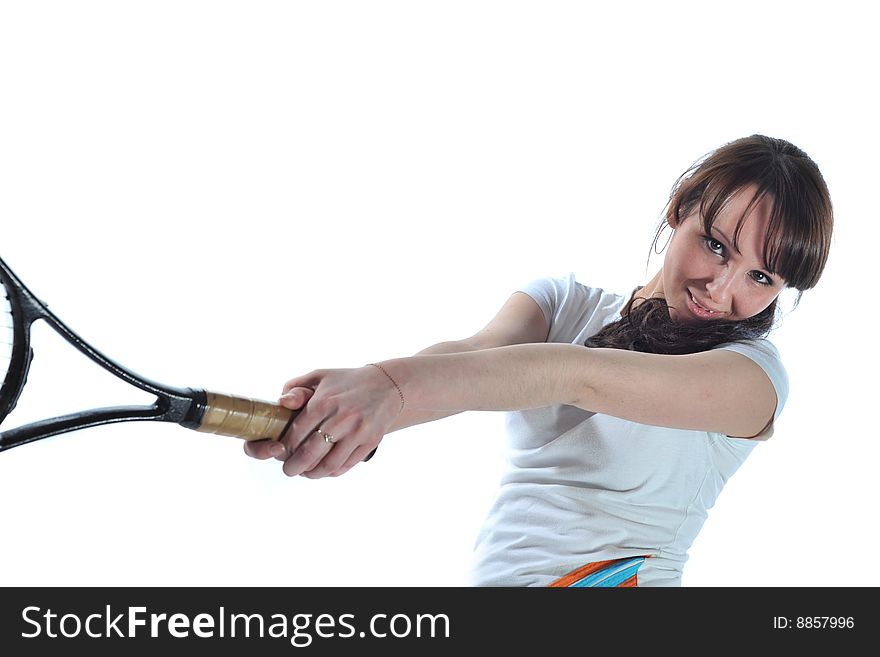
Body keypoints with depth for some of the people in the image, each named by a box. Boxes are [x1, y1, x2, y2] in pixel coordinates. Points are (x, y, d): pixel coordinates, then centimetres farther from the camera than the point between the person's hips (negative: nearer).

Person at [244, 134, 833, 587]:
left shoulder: (756, 374, -3)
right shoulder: (565, 302, 9)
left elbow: (582, 376, -20)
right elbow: (479, 351, -11)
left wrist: (397, 386, -33)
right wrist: (361, 409, -33)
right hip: (489, 572, 3)